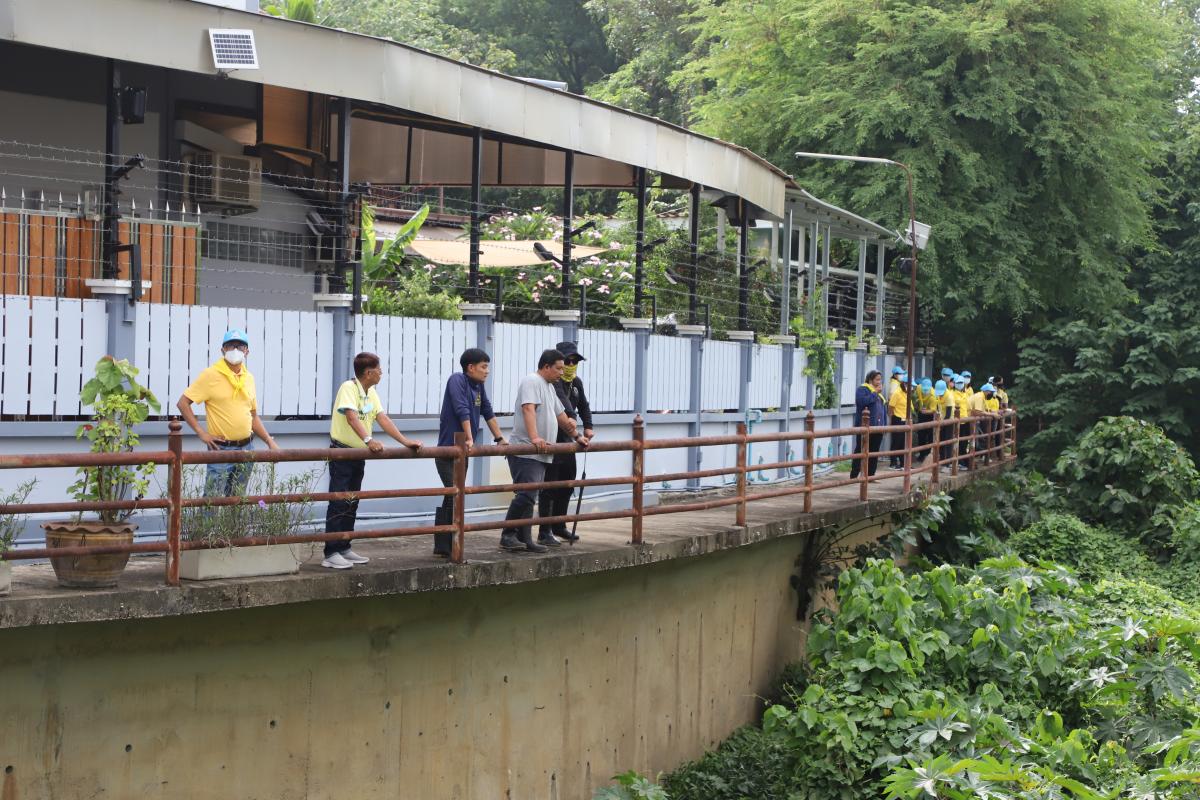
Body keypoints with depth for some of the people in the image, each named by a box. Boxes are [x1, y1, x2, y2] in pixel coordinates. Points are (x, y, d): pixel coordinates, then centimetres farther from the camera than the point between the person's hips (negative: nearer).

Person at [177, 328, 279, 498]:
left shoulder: (249, 377, 10)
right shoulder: (210, 375, -8)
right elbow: (182, 403, -9)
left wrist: (270, 442, 10)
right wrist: (200, 432, -12)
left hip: (246, 448, 6)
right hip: (222, 448, -5)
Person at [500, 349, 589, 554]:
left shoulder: (549, 387, 23)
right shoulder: (532, 382, -8)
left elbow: (560, 414, 32)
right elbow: (528, 409, -23)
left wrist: (577, 436, 33)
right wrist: (534, 437, -34)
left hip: (540, 454, 10)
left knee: (530, 497, 7)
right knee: (526, 495, -16)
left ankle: (523, 539, 8)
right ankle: (507, 536, -11)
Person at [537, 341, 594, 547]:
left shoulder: (576, 382, 12)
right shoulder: (553, 382, -16)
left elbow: (583, 405, 28)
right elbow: (561, 401, -35)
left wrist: (588, 426, 17)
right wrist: (571, 418, -50)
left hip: (567, 441, 9)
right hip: (550, 441, -9)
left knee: (567, 484, 14)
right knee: (548, 486, -8)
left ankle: (559, 527, 27)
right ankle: (544, 532, -5)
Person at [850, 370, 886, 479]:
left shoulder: (879, 392, 19)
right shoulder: (862, 389, -6)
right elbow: (862, 401, -26)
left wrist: (884, 424, 15)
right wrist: (875, 393, -18)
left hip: (878, 428, 8)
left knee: (874, 453, 9)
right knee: (861, 451, -5)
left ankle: (870, 476, 15)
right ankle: (853, 477, -2)